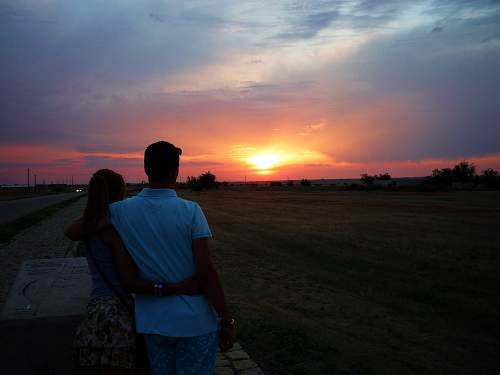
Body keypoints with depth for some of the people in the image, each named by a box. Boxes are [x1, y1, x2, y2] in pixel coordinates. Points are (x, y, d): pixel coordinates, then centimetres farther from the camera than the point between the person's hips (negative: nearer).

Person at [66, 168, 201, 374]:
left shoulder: (88, 226, 10)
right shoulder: (115, 228, -16)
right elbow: (131, 283, -21)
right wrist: (179, 288, -27)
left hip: (98, 308, 8)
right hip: (116, 311, -8)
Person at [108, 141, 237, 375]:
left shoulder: (120, 211, -7)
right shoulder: (190, 211, -17)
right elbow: (206, 273, -18)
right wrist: (227, 321, -9)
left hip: (153, 320, 4)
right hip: (196, 320, -3)